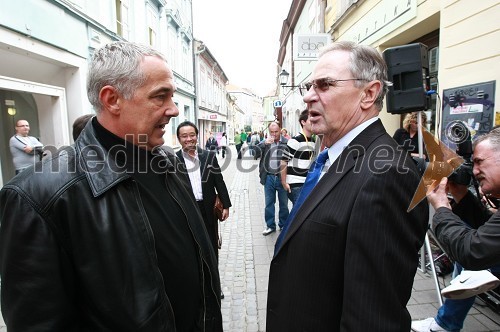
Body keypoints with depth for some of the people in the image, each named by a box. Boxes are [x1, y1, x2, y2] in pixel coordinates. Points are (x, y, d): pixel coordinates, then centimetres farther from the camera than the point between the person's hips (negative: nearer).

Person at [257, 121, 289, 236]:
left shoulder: (286, 142, -5)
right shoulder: (264, 142, 4)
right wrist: (265, 143, -19)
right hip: (269, 178, 2)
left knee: (284, 203, 13)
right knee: (269, 203, 11)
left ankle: (283, 225, 31)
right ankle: (270, 225, 25)